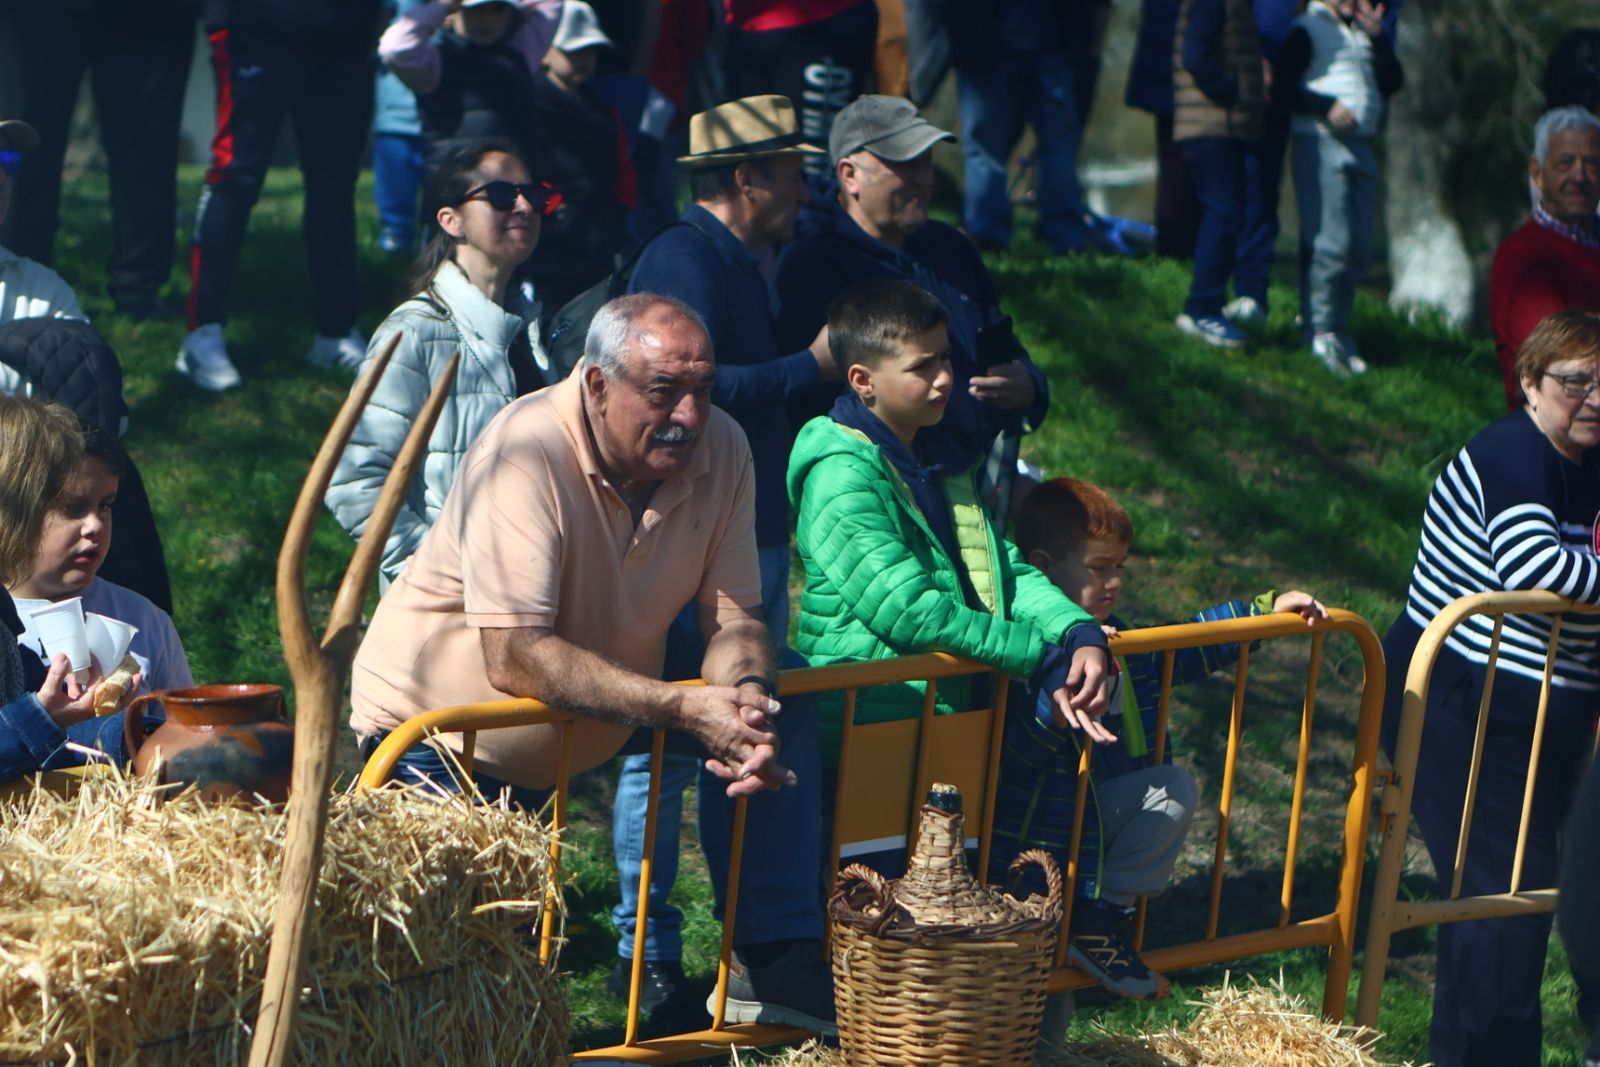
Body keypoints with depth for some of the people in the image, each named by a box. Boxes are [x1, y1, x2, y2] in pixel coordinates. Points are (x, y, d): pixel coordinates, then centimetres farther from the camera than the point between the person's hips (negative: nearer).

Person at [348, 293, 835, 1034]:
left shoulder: (720, 448, -14)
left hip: (586, 723, 6)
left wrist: (746, 692, -38)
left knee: (764, 721, -7)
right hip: (434, 716, -6)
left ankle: (770, 962, 2)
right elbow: (515, 661, -37)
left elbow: (733, 613, -13)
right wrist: (688, 709, -44)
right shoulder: (526, 452, -32)